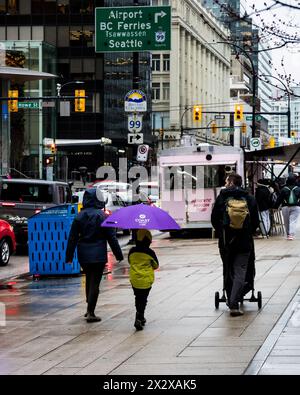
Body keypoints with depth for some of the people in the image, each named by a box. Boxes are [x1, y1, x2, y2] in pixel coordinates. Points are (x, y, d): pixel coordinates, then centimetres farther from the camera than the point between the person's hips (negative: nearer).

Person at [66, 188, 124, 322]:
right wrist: (118, 255, 0)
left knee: (89, 280, 20)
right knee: (95, 282, -2)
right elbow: (111, 237, -7)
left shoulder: (79, 217, 1)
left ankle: (89, 309, 28)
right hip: (98, 255, -4)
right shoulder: (102, 216, -10)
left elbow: (72, 238, 2)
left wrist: (69, 256, 8)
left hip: (83, 256, 4)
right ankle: (91, 313, -7)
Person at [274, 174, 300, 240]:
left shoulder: (284, 189, -4)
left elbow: (279, 199, -1)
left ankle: (288, 234, 20)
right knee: (293, 221, -3)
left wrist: (275, 207, 6)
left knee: (286, 222, 13)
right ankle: (291, 234, -17)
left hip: (286, 207, 0)